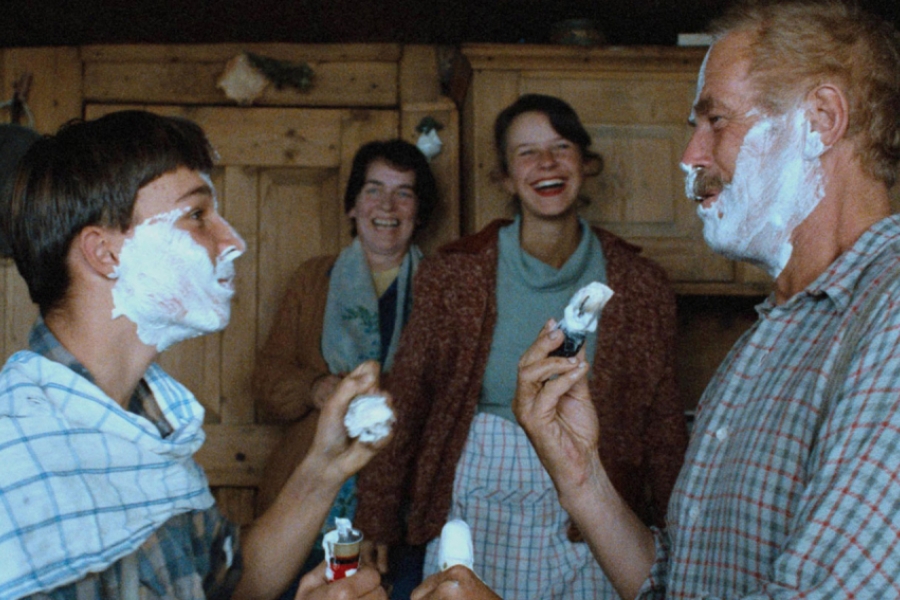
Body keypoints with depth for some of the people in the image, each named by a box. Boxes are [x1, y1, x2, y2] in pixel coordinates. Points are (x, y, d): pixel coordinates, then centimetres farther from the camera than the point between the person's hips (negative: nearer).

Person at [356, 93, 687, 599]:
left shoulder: (639, 285, 0)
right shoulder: (455, 273, -3)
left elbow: (664, 424, 5)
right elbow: (405, 400, 1)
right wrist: (376, 524, 1)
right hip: (477, 501, 0)